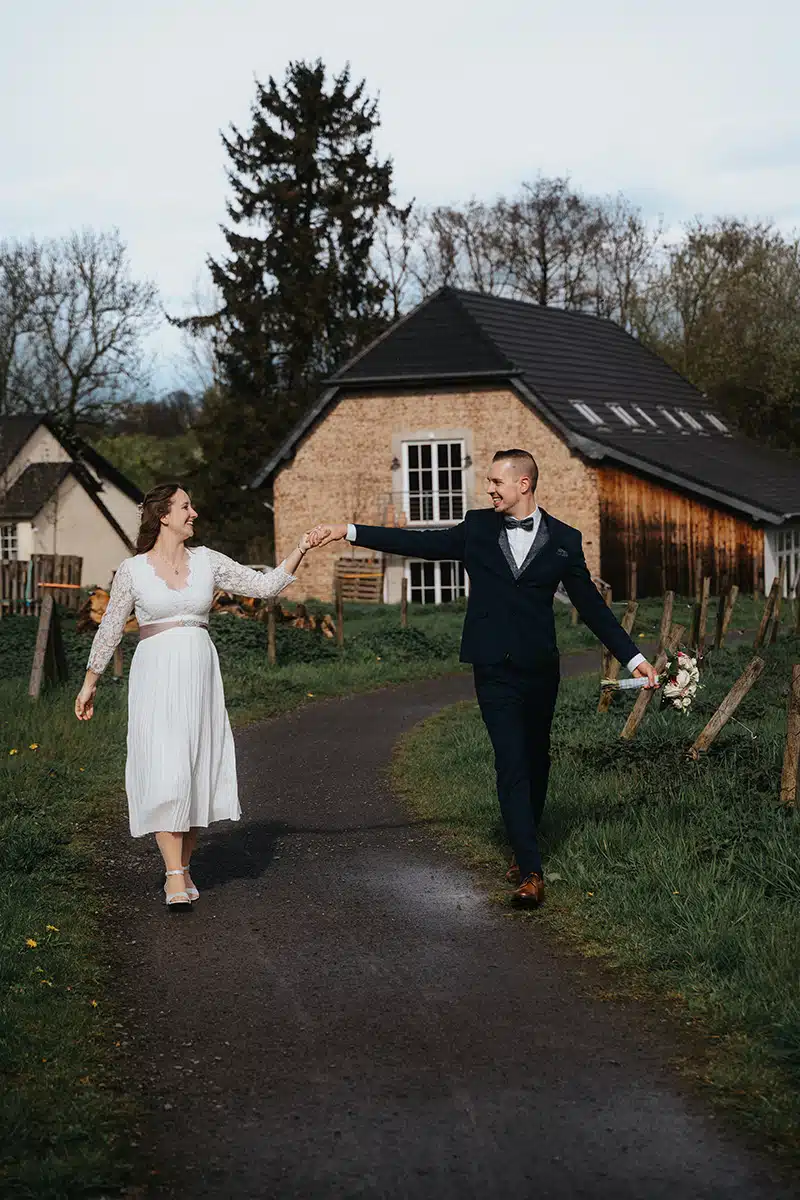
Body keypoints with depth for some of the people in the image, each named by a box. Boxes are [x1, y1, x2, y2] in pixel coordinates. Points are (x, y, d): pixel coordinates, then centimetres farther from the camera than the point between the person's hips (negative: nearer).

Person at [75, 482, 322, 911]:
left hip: (200, 675, 4)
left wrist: (298, 552, -6)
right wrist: (89, 683, 12)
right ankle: (174, 878, -11)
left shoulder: (206, 561, 7)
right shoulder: (132, 570, 0)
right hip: (156, 677, -4)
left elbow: (265, 585, 6)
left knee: (197, 773, 5)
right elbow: (109, 630, 8)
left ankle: (182, 868, 18)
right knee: (165, 773, -12)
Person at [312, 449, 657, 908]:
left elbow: (591, 605, 6)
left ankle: (525, 848, 31)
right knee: (511, 766, -9)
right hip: (494, 671, -1)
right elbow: (421, 543, 5)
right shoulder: (478, 529, 5)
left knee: (536, 763, 12)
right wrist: (349, 532, -1)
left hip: (540, 670, 1)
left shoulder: (563, 539, 2)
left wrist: (634, 658, 3)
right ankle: (531, 870, -13)